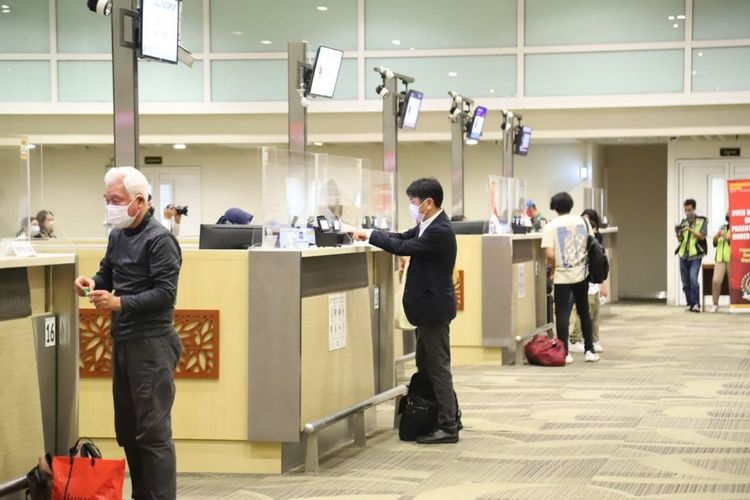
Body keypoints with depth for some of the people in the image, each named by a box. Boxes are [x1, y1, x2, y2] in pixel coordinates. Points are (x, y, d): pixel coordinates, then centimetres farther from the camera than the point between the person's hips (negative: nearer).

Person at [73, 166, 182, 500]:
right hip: (123, 341, 9)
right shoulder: (117, 236, 11)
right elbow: (108, 272, 23)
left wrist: (119, 303, -23)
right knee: (126, 429, 14)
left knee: (153, 431, -7)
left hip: (151, 343, -9)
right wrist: (93, 282, 1)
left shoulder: (159, 240, -13)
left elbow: (165, 293, -18)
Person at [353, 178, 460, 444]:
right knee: (426, 363, 17)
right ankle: (449, 417, 26)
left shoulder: (440, 231, -22)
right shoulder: (428, 226, 9)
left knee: (438, 366, -3)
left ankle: (448, 427, 4)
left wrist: (371, 235, -16)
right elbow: (403, 237, 10)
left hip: (434, 307, -10)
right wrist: (370, 235, -4)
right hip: (428, 305, 10)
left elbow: (404, 247, -25)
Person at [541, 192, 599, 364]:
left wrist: (553, 269, 2)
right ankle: (589, 350, 17)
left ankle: (564, 353, 0)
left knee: (562, 314, 2)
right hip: (581, 274, 3)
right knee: (584, 312, 15)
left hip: (562, 276, -3)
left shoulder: (551, 226, -9)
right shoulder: (582, 221, 1)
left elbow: (550, 255, -15)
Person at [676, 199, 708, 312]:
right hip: (684, 255, 5)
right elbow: (680, 240, 11)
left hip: (695, 256, -5)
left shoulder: (702, 221, 2)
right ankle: (690, 304, 14)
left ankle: (696, 304, -14)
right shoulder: (683, 222, 13)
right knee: (685, 282, 5)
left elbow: (702, 236, -8)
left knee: (693, 279, -19)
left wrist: (690, 229, -19)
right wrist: (678, 234, -11)